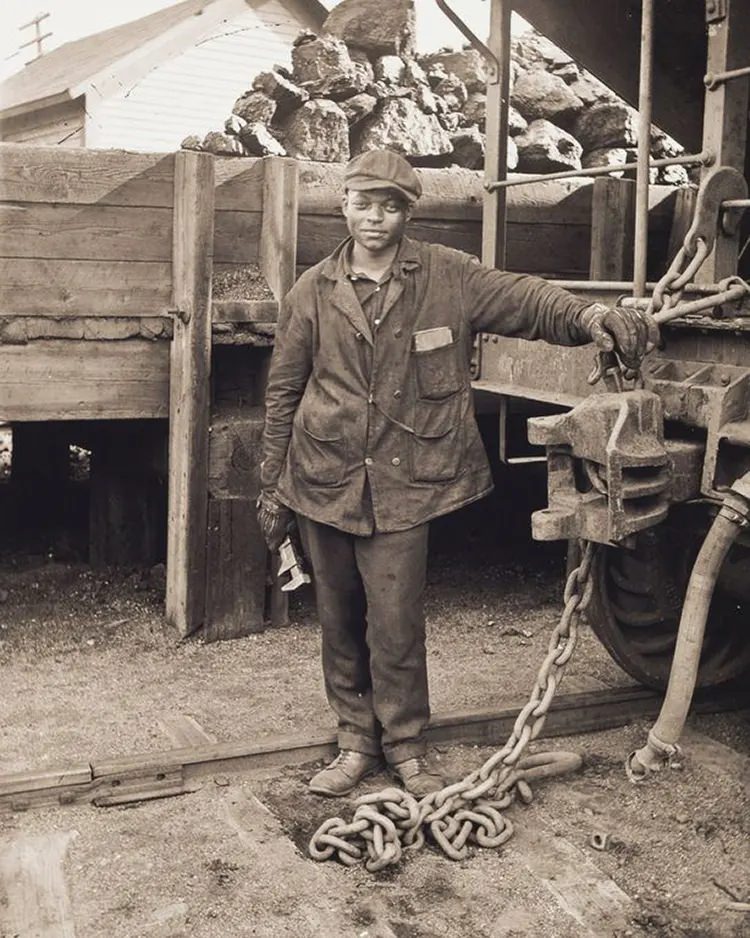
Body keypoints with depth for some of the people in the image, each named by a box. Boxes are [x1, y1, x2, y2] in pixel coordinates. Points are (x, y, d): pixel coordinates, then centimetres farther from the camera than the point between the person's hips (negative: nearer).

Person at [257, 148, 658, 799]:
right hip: (323, 478, 2)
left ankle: (406, 749, 20)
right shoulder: (313, 293, 3)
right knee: (339, 621, 11)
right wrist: (272, 486, 9)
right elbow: (283, 392, 8)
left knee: (396, 623, -1)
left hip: (404, 481, -2)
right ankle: (357, 742, 28)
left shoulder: (448, 277, 0)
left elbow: (526, 299, -10)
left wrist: (594, 317, -31)